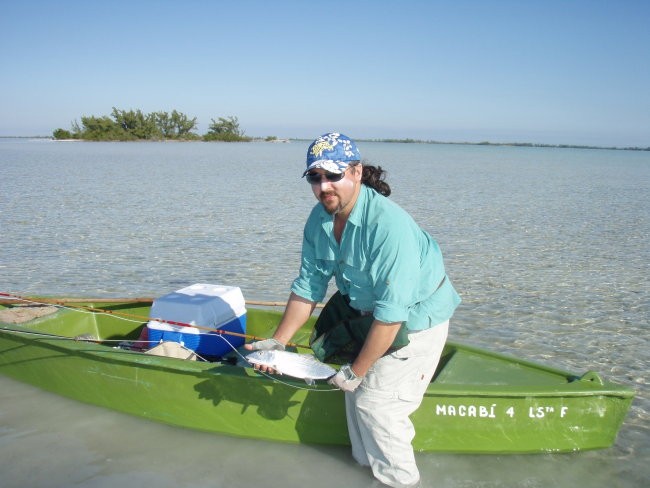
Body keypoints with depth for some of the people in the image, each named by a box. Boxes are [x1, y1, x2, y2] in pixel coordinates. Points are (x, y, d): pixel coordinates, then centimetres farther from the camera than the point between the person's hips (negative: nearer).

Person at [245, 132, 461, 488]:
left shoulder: (388, 225, -34)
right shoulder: (319, 220, -9)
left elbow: (390, 313, -32)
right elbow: (308, 286, -1)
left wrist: (356, 371, -24)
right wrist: (277, 342, -6)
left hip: (416, 316, -7)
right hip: (365, 309, 7)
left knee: (374, 401, -5)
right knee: (355, 392, 11)